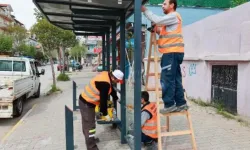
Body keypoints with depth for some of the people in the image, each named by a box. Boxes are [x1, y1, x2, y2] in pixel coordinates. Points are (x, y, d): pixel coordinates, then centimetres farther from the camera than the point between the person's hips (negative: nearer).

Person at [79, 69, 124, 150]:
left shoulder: (106, 74, -1)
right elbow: (103, 100, -24)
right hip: (87, 104, -10)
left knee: (87, 124, 26)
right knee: (89, 126, -5)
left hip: (85, 100, 10)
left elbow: (111, 89, 15)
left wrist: (116, 99, 20)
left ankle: (90, 139, 45)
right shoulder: (105, 83, -29)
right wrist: (105, 114, -12)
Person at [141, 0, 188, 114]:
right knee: (175, 79, 9)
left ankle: (169, 105, -6)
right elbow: (165, 34, 26)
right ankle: (181, 103, 13)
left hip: (172, 52, -10)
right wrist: (157, 30, 7)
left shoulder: (174, 16, -4)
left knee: (167, 79, -11)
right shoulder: (169, 18, 28)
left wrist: (145, 10, -7)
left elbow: (157, 20, -18)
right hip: (171, 53, 10)